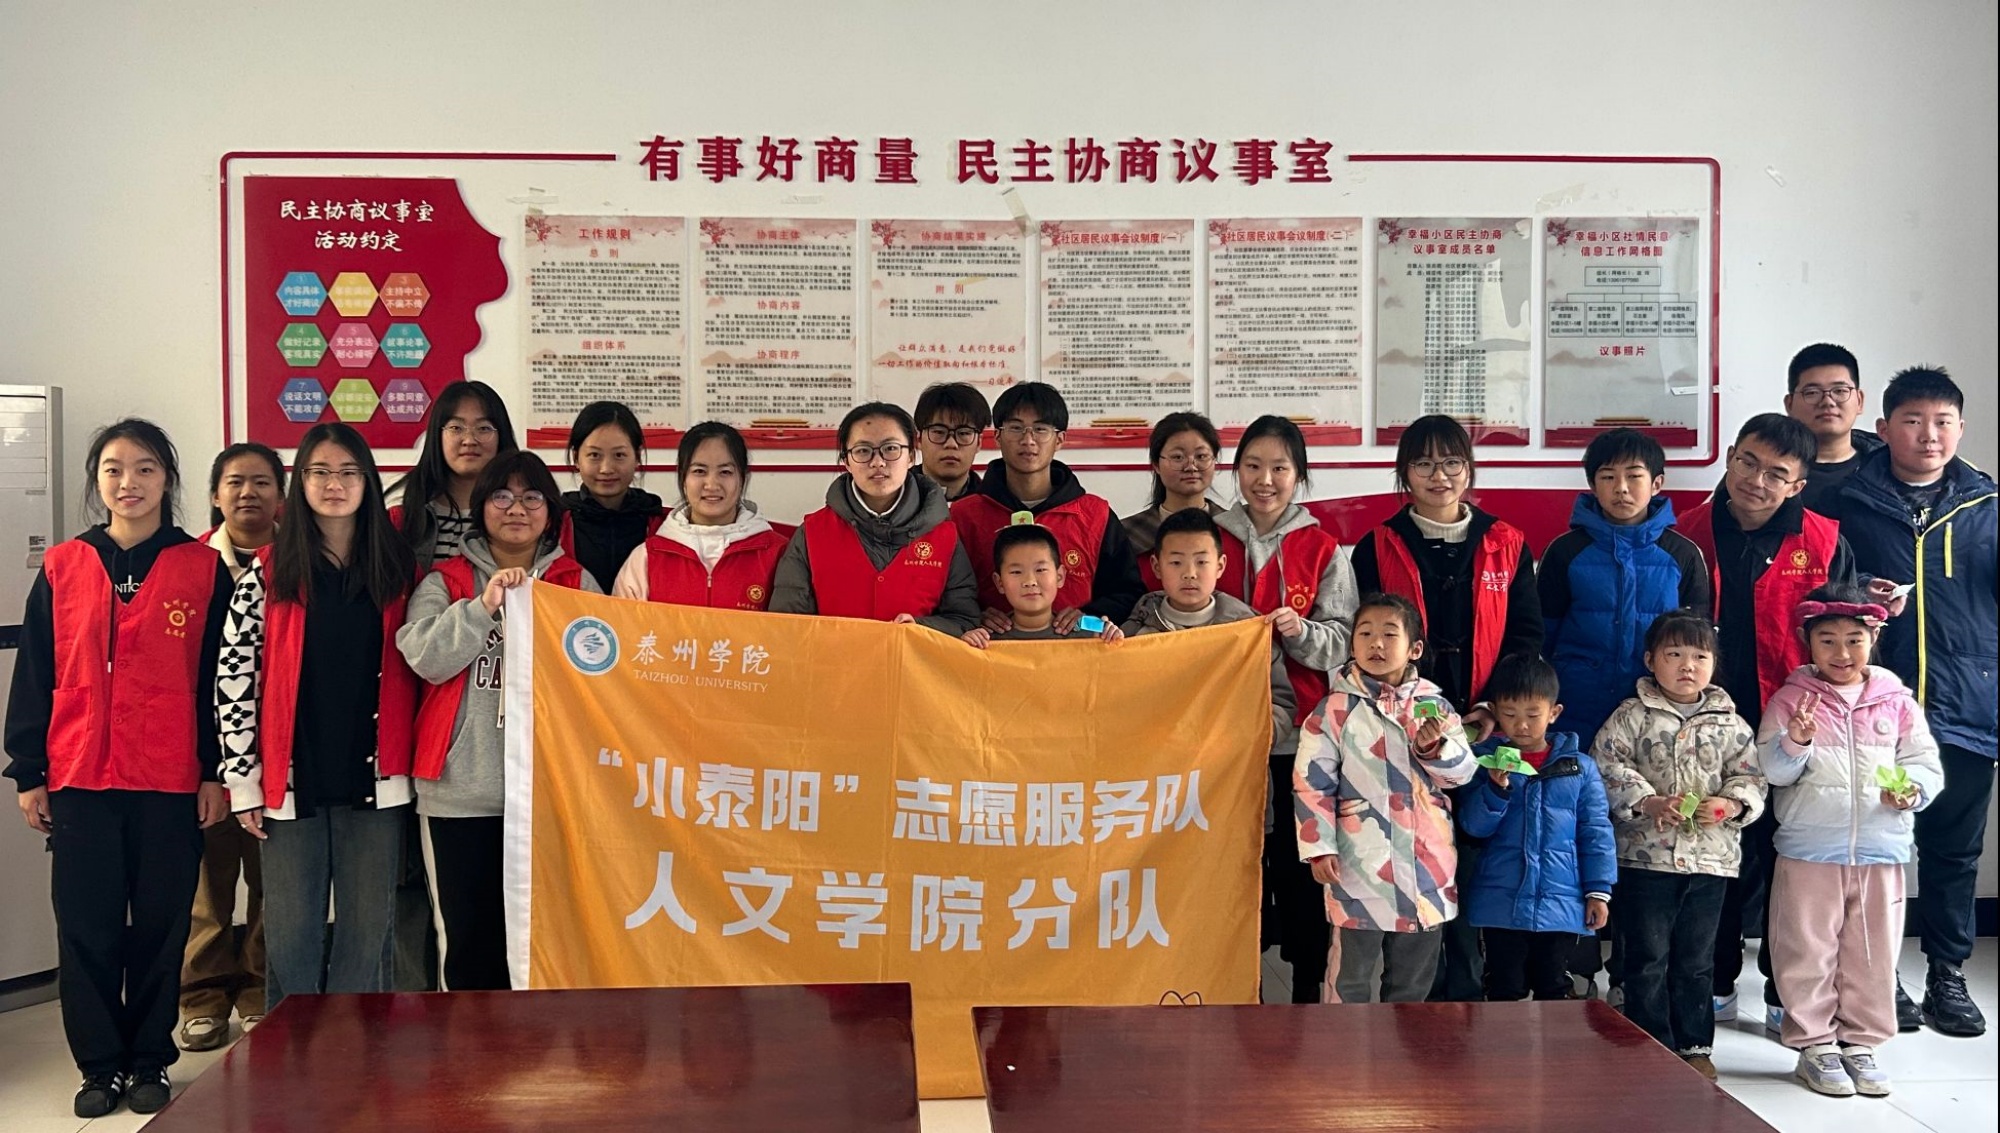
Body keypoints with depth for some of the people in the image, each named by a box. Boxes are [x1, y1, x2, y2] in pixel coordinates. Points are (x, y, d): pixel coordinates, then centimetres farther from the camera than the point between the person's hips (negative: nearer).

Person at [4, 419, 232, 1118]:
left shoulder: (203, 570, 0)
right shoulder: (61, 568, 6)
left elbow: (223, 678, 1)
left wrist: (215, 771, -2)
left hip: (171, 783, -2)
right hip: (79, 781, 2)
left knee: (161, 926, 7)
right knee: (86, 928, 6)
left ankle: (149, 1060, 20)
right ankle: (100, 1065, 19)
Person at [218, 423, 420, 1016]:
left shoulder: (398, 567, 5)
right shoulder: (268, 572, 0)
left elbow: (415, 666, 10)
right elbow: (233, 676, -1)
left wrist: (408, 762, 3)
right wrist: (243, 780, -4)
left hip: (375, 778, 1)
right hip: (294, 777, -1)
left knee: (368, 930, 7)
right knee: (291, 929, 6)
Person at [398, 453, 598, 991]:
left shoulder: (579, 585, 12)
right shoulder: (445, 583, 9)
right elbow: (425, 656, -8)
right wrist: (484, 606, -17)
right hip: (462, 791, 0)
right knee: (468, 936, 4)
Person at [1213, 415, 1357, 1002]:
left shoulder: (1323, 548, 3)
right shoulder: (1213, 540, 6)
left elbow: (1342, 641, 0)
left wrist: (1301, 632, -17)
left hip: (1301, 729, -1)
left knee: (1300, 861, 1)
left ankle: (1309, 984, 15)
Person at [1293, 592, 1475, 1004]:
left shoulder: (1434, 704, 5)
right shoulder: (1336, 709, -6)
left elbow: (1464, 770, 4)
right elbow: (1312, 783, -6)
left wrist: (1436, 747, -16)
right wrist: (1320, 847, -11)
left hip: (1425, 862, 4)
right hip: (1361, 861, -4)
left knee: (1415, 970, 17)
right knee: (1353, 969, 5)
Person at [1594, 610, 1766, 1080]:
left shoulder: (1729, 723, 6)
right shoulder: (1633, 716, -2)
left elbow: (1749, 774, 5)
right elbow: (1608, 766, -8)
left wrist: (1731, 803, -15)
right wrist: (1648, 802, -19)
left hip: (1710, 858, 2)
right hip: (1645, 856, -2)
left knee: (1696, 959, 13)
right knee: (1648, 957, 3)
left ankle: (1695, 1045, 24)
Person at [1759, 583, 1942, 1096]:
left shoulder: (1896, 701, 5)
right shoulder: (1791, 700, -1)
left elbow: (1925, 761, 8)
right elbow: (1772, 769, -6)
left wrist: (1911, 787, -12)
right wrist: (1796, 742, -25)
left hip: (1881, 851, 2)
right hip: (1809, 852, -2)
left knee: (1873, 953, 10)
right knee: (1809, 952, 4)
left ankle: (1861, 1042, 24)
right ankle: (1814, 1045, 16)